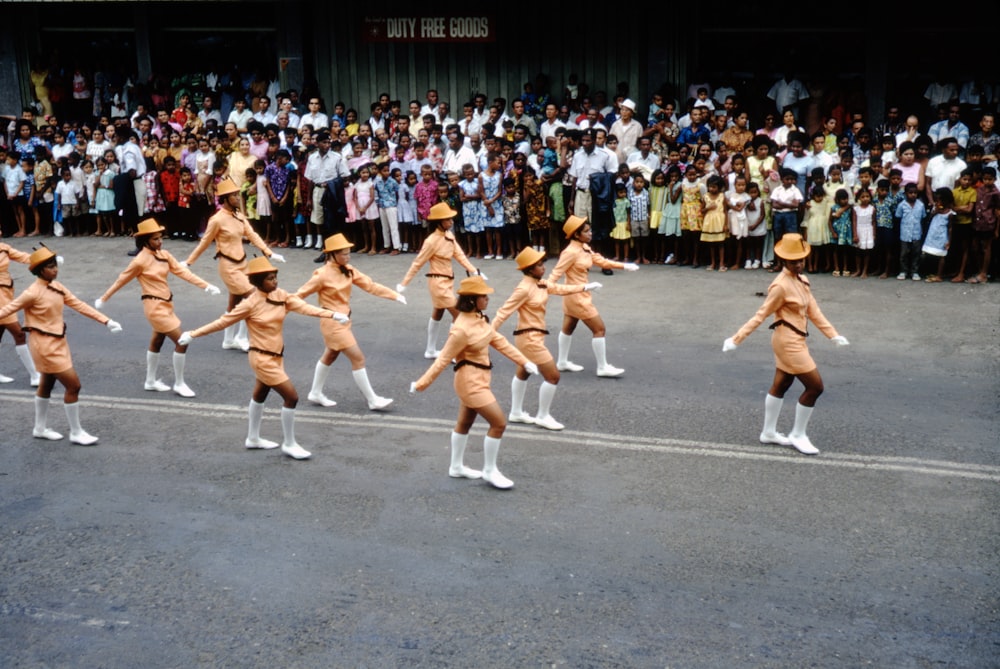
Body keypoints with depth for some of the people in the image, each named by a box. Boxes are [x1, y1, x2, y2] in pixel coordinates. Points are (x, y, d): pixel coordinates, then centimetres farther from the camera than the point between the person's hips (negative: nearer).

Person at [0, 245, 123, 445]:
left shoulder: (57, 287, 3)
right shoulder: (33, 292, -20)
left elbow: (79, 305, 4)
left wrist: (106, 321, 0)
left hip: (58, 341, 8)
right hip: (45, 344, -8)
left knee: (47, 385, 21)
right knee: (73, 385, -8)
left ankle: (40, 428, 37)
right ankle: (76, 433, 5)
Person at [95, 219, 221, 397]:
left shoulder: (164, 254, 3)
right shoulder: (140, 260, -17)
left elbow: (183, 271, -2)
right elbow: (121, 280, -8)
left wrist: (206, 286, -10)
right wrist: (104, 299, 1)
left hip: (165, 304, 8)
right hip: (155, 306, -8)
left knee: (157, 341, 20)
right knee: (182, 341, -9)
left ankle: (151, 381, 36)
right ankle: (179, 384, 3)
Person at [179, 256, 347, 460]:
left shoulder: (281, 295, -3)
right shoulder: (251, 304, -18)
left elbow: (303, 306, -17)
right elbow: (223, 322, -12)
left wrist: (332, 314, -31)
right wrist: (193, 334, -9)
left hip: (276, 355, 7)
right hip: (262, 358, -7)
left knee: (260, 395, 24)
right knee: (291, 397, -9)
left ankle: (253, 438, 43)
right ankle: (289, 444, 6)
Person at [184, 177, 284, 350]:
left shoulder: (239, 216, 5)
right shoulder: (217, 219, -16)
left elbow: (252, 235, 5)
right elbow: (204, 243, -8)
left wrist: (269, 253, -4)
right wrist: (188, 262, -2)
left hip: (242, 263, 7)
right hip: (228, 266, -7)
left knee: (235, 304, 15)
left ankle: (229, 340, 27)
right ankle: (241, 337, -1)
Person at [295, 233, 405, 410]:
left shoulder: (348, 270, 0)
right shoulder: (322, 275, -20)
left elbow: (370, 285, 0)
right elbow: (301, 294, -13)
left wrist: (395, 295, -4)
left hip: (344, 320, 9)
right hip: (332, 323, -9)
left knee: (330, 356, 22)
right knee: (358, 358, -8)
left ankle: (315, 394, 38)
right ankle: (372, 400, 0)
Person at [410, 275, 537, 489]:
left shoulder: (480, 318, 0)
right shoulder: (462, 330, -27)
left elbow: (499, 341, 7)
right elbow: (443, 360, -22)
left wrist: (524, 362, 8)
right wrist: (422, 384, -16)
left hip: (478, 379, 9)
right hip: (471, 381, -9)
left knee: (464, 423, 22)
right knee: (499, 423, -5)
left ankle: (456, 467, 38)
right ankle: (489, 471, 10)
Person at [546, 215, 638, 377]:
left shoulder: (584, 248, 3)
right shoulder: (571, 252, -24)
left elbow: (600, 261, 11)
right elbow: (556, 273, -25)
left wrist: (624, 266, 10)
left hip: (575, 295, 9)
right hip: (577, 296, -9)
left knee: (568, 328, 20)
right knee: (599, 329, -3)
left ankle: (562, 362, 34)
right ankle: (602, 367, 6)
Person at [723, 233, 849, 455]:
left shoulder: (802, 281, 7)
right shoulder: (781, 285, -20)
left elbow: (813, 311, 12)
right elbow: (761, 314, -18)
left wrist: (833, 334, 11)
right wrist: (737, 339, -18)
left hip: (795, 340, 9)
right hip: (788, 341, -9)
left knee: (780, 386, 18)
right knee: (815, 386, -4)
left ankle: (769, 432, 31)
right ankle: (798, 436, 8)